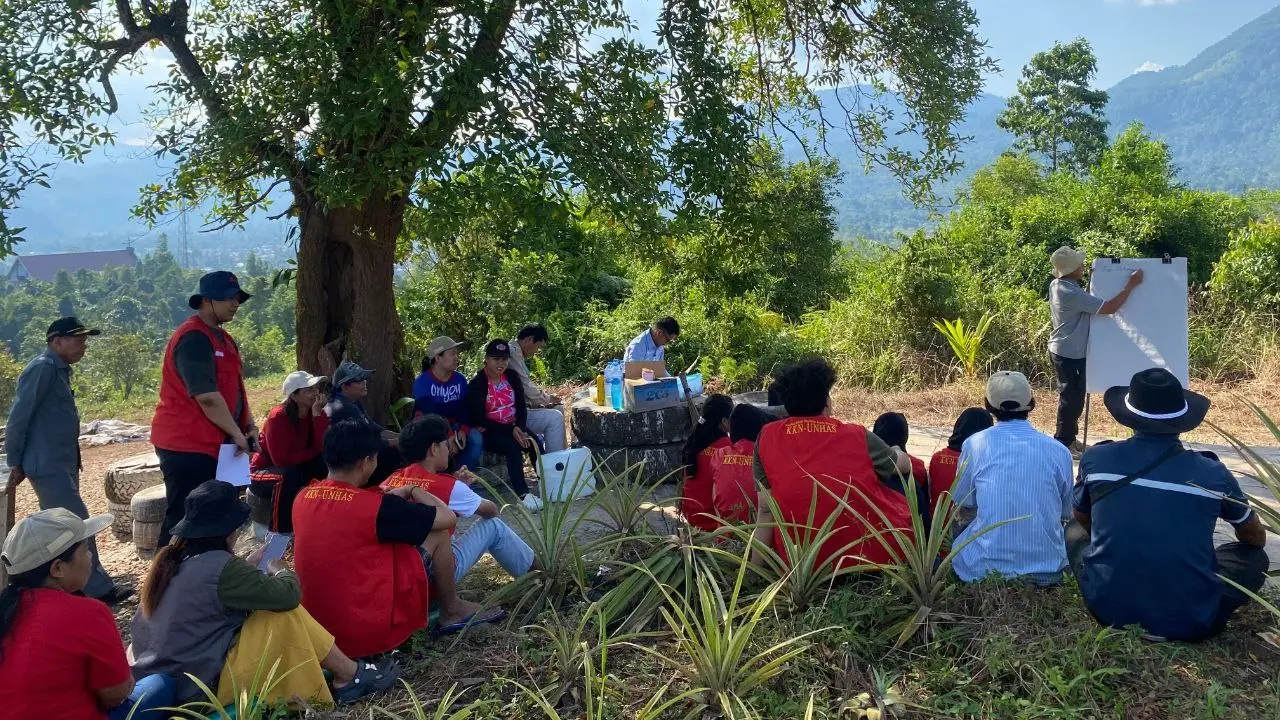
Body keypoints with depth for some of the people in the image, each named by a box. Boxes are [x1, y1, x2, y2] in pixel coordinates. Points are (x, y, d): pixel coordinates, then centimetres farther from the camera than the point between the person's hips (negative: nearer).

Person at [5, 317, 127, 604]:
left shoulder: (59, 369, 15)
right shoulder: (42, 368, -14)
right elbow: (19, 416, -16)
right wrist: (16, 462, -12)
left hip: (63, 464, 10)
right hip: (48, 466, -10)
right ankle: (100, 590, -4)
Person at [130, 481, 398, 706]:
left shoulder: (173, 557, 4)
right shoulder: (220, 567, -23)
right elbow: (288, 595, -18)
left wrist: (248, 565, 12)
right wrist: (280, 571, 2)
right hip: (199, 687, -9)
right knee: (287, 615, -9)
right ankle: (350, 677, 7)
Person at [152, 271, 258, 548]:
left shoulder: (223, 339, 16)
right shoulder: (193, 338, -16)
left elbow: (235, 387, 20)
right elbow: (207, 397, -21)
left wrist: (250, 425, 8)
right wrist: (236, 433, -14)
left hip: (214, 445, 10)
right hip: (187, 445, -10)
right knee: (183, 517, -5)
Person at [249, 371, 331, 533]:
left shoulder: (315, 412, -7)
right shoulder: (278, 417, -23)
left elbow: (324, 447, -19)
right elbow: (282, 459, -27)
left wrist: (317, 414, -25)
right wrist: (314, 452, -18)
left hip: (296, 469, 5)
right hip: (263, 472, -5)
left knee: (327, 465, -20)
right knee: (289, 476, -37)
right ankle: (279, 532, -28)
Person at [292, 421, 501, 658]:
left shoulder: (303, 499, 0)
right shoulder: (375, 505, -18)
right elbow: (447, 518, -6)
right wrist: (413, 491, 11)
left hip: (319, 629, 7)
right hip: (373, 630, -7)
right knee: (437, 533, 3)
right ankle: (452, 610, 22)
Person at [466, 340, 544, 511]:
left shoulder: (512, 376, 4)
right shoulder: (477, 384, -11)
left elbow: (521, 406, 4)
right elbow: (479, 419, -15)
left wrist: (521, 429, -16)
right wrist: (511, 431, -21)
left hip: (513, 427, 5)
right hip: (489, 432, -5)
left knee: (535, 443, -23)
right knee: (512, 447, -32)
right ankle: (523, 494, -35)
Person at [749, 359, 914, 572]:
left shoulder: (767, 437, -1)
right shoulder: (858, 436, -1)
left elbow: (766, 509, -3)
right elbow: (906, 466, 17)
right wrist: (895, 452, 41)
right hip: (874, 557, 0)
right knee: (907, 485, 24)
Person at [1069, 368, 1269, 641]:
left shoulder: (1096, 459, -5)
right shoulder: (1213, 473, -6)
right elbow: (1257, 538, 15)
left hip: (1110, 610, 0)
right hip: (1189, 621, 0)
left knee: (1074, 532, 26)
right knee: (1255, 557, 24)